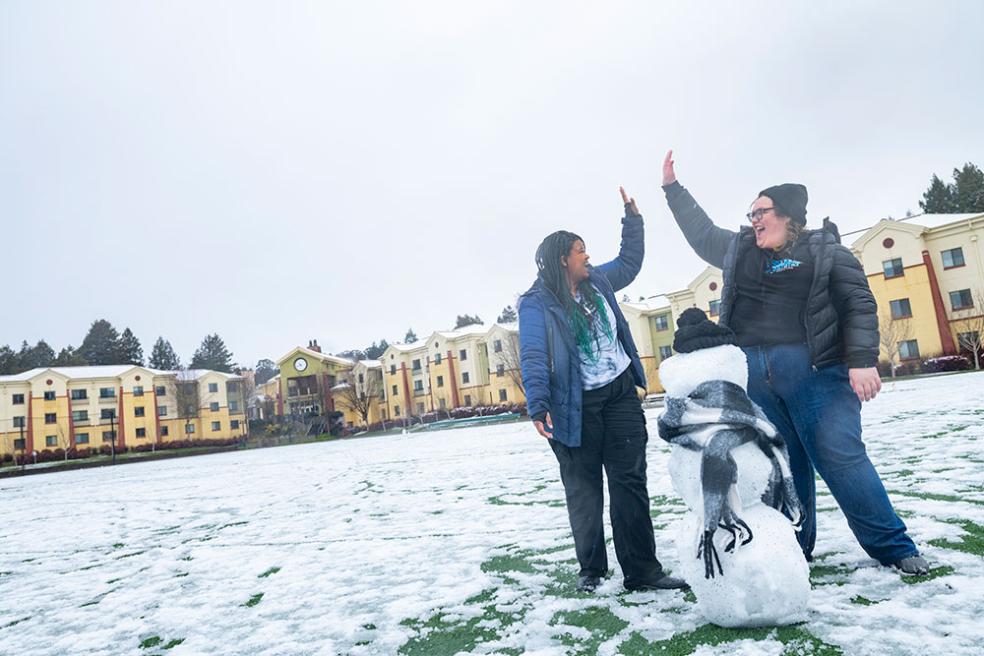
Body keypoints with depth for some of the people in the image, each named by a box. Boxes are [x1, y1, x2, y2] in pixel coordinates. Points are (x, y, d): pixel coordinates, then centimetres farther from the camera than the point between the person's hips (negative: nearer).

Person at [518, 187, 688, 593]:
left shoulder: (598, 281, 9)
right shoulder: (537, 303, -10)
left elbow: (629, 262, 29)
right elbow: (534, 358, -18)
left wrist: (632, 217, 25)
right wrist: (538, 405, -30)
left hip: (621, 395, 5)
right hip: (576, 407, -5)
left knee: (630, 482, 2)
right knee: (584, 490, 6)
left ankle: (641, 571, 7)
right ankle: (590, 570, 21)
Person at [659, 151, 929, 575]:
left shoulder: (825, 249, 4)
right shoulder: (738, 249, 17)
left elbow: (859, 305, -1)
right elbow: (700, 231, 30)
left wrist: (862, 361, -12)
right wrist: (672, 187, 30)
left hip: (815, 369, -4)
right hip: (753, 375, 4)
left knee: (840, 456, -7)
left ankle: (894, 547, 10)